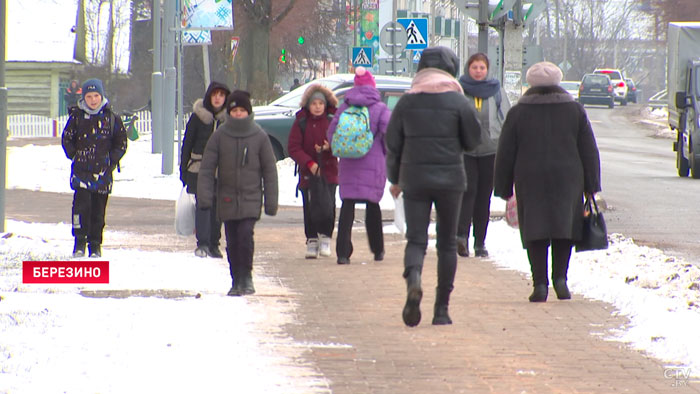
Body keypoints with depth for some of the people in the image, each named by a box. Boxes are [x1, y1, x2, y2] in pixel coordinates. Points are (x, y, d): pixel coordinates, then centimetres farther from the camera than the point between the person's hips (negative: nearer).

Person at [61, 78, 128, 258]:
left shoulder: (111, 118, 4)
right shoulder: (77, 116, 3)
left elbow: (121, 143, 11)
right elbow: (66, 139, 11)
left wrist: (112, 160, 0)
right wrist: (75, 156, 0)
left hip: (103, 171, 1)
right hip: (81, 170, -1)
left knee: (98, 209, 5)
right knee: (82, 203, -16)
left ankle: (95, 244, 16)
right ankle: (80, 242, -7)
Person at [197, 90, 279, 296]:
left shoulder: (259, 137, 0)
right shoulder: (219, 136, 1)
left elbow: (270, 170, 4)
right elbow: (207, 167, 2)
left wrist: (271, 201, 1)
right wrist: (204, 195, -8)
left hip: (250, 198, -2)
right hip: (227, 199, 2)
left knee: (245, 234, -18)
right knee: (232, 241, 4)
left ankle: (246, 276, -4)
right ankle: (236, 281, 16)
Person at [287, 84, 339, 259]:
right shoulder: (301, 122, 0)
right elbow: (293, 148, -4)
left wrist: (330, 147, -16)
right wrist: (309, 163, -16)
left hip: (329, 172, 0)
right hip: (307, 172, 0)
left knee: (328, 205, -11)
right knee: (309, 208, -1)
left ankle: (325, 237, 5)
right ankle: (312, 241, 11)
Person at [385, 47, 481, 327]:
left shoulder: (406, 102, 1)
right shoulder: (458, 101, -5)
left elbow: (392, 144, 5)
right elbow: (472, 140, 0)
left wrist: (395, 179, 17)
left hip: (414, 179, 1)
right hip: (450, 178, -1)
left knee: (416, 239, 2)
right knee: (447, 243, 10)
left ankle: (413, 280, -31)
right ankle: (441, 309, 10)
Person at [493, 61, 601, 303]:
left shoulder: (518, 112, 2)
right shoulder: (575, 110, 6)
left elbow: (505, 154, 3)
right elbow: (589, 150, 7)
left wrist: (503, 188, 9)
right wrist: (591, 186, 11)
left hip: (530, 180, -1)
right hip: (568, 179, 1)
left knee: (535, 232, 2)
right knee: (563, 228, 9)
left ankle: (540, 284, -6)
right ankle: (560, 277, -6)